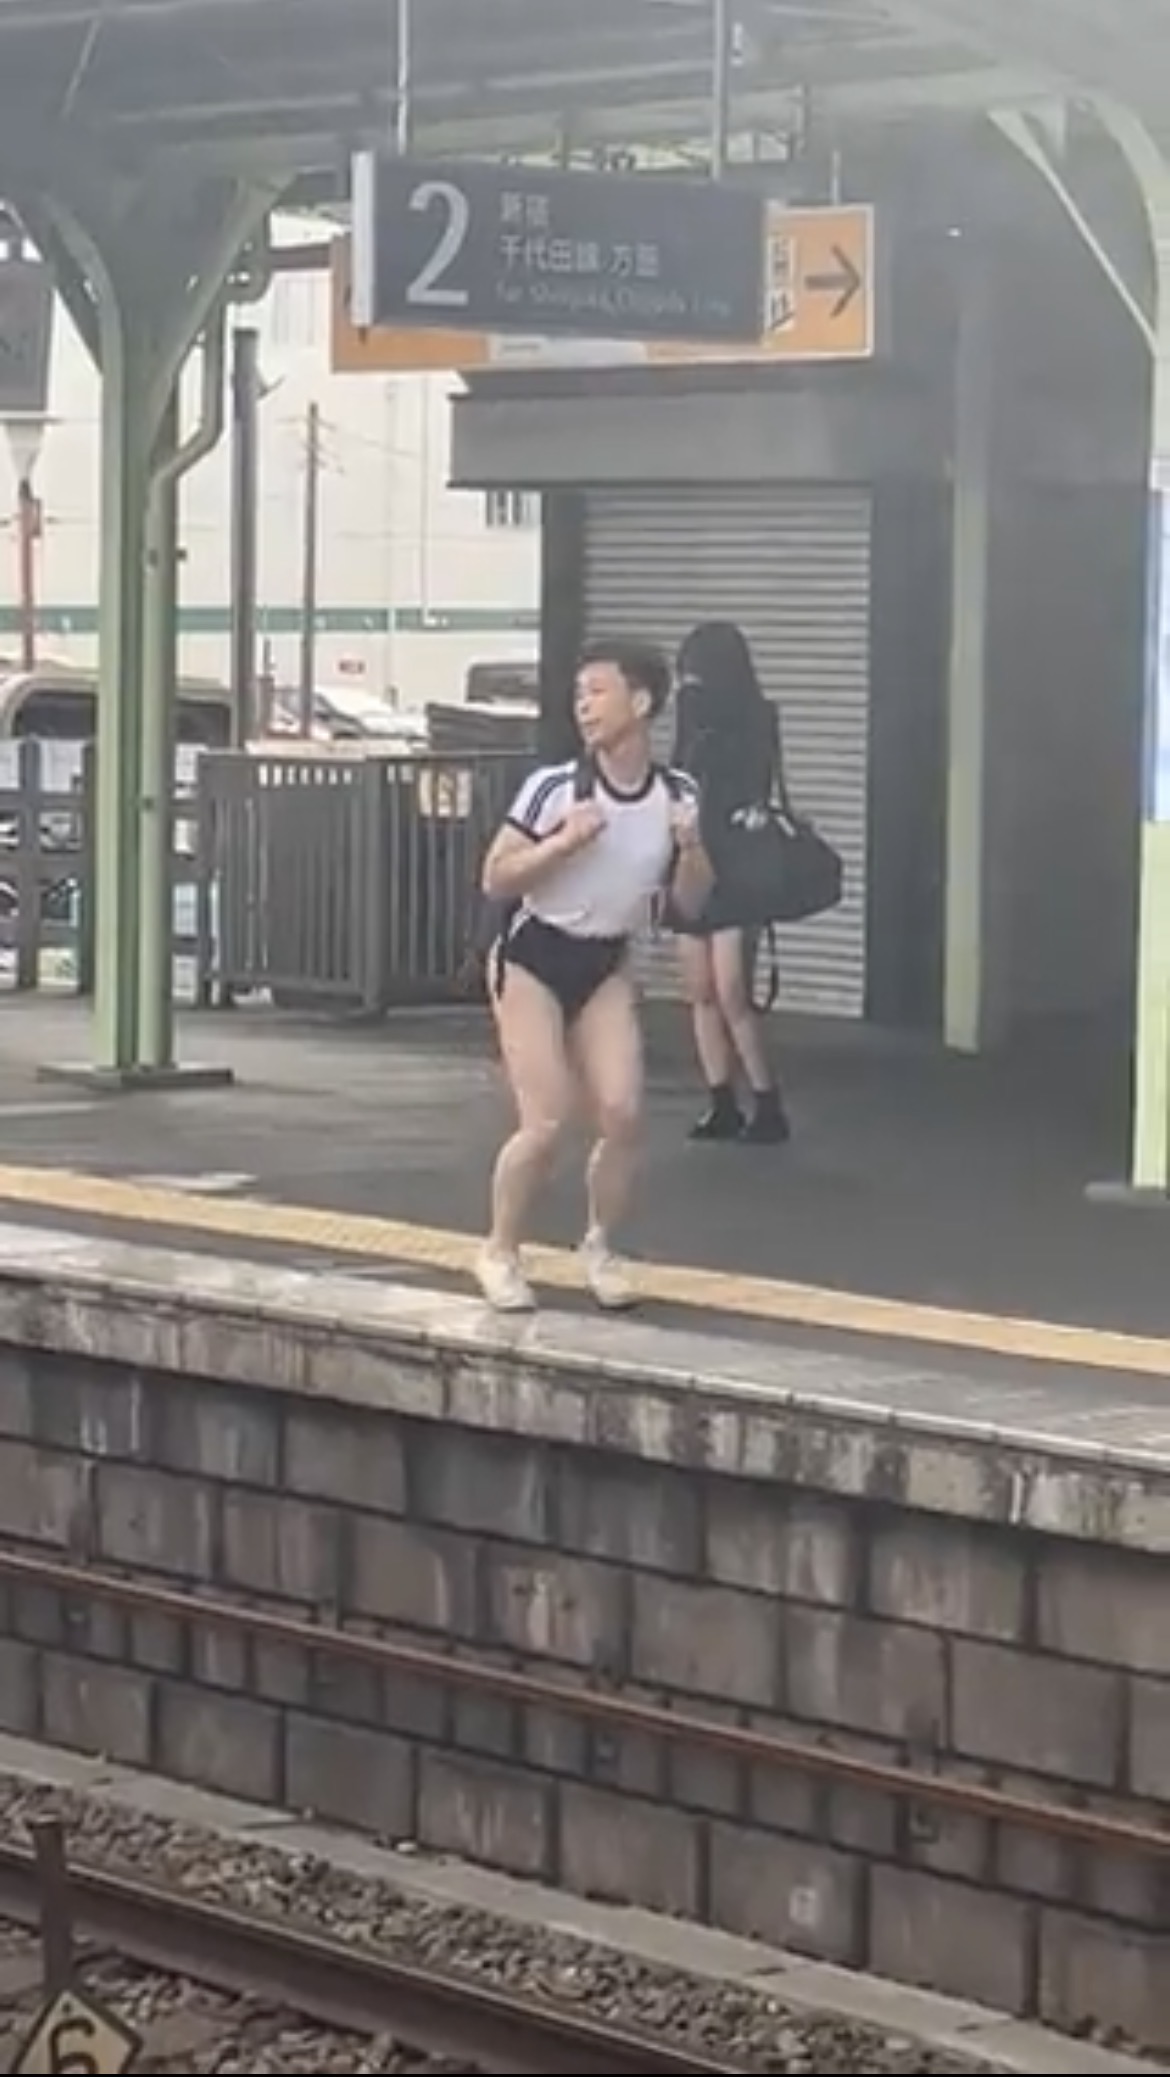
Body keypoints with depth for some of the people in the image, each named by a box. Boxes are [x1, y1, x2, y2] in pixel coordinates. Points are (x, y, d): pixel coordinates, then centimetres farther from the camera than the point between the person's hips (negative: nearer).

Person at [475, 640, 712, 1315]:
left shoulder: (677, 797, -7)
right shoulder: (554, 789, -18)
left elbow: (689, 905, 2)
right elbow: (495, 880, -13)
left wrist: (692, 850, -18)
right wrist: (562, 843, -27)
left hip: (606, 965, 4)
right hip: (533, 959, -3)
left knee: (623, 1114, -7)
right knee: (546, 1124, -11)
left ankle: (600, 1246, 18)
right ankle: (501, 1253, 10)